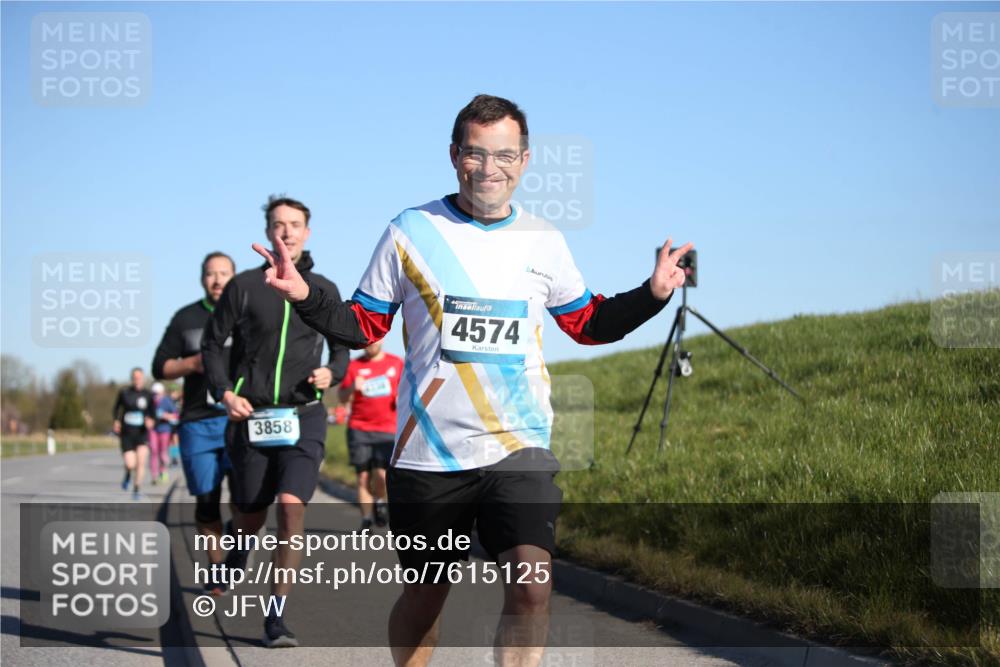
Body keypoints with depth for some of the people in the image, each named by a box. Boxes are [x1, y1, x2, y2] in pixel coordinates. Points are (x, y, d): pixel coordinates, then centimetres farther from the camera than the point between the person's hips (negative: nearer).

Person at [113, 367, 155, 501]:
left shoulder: (148, 395, -1)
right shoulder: (124, 393, -1)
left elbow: (152, 413, 7)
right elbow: (116, 408, 11)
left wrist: (150, 420, -15)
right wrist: (116, 421, -5)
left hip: (142, 433, 0)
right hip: (127, 433, 0)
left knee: (141, 461, -13)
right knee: (130, 464, -11)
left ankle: (137, 489, 7)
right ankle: (128, 474, 27)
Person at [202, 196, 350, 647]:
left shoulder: (324, 290, 8)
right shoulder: (244, 286, 3)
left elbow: (342, 349, 16)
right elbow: (212, 344, 8)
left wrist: (332, 373, -6)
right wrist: (225, 392, -6)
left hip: (303, 416, 0)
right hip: (251, 417, 0)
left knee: (292, 505, -17)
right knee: (252, 516, 8)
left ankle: (277, 614, -10)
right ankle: (235, 558, 45)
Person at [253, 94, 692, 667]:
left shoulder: (544, 241, 7)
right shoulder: (410, 232, 1)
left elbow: (589, 324, 19)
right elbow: (364, 327, 6)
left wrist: (652, 294, 3)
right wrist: (305, 295, -11)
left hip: (519, 449, 1)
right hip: (428, 452, -1)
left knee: (532, 587, -19)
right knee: (425, 596, 11)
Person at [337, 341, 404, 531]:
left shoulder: (396, 363, 10)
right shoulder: (354, 365, 7)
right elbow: (342, 397, 6)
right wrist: (352, 387, -15)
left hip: (387, 429, 0)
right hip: (359, 430, 0)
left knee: (382, 476, -12)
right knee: (363, 476, 0)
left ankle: (379, 501, 19)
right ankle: (366, 519, 8)